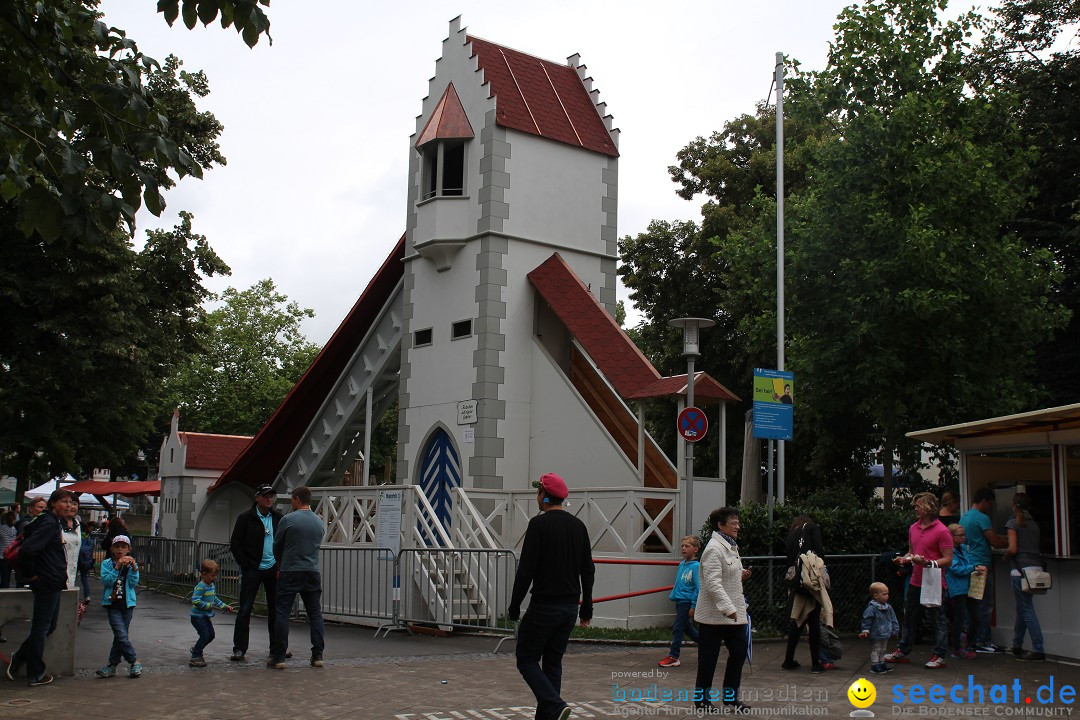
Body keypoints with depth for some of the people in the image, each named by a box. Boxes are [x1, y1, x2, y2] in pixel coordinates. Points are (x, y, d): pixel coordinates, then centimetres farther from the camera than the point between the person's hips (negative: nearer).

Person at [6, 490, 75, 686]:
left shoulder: (53, 522, 14)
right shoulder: (49, 524, -18)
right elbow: (27, 550, -28)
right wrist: (30, 574, -15)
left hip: (51, 583, 10)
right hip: (47, 582, -10)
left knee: (48, 626, 18)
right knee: (41, 628, 0)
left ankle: (19, 658, 27)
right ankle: (35, 675, 9)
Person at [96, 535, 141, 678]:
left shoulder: (132, 564, 7)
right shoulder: (107, 563, 2)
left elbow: (134, 583, -5)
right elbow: (106, 581, -12)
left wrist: (134, 568, -17)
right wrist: (117, 567, -21)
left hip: (127, 604, 2)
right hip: (112, 604, -2)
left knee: (120, 636, 7)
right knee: (122, 635, -12)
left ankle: (112, 666, 16)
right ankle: (134, 662, -1)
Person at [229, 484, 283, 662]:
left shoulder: (278, 518, 7)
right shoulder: (245, 518, -3)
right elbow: (235, 545, -2)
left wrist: (281, 564, 3)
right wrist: (247, 566, -7)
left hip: (273, 569, 3)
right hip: (252, 570, -3)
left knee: (276, 610, 7)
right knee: (245, 610, -3)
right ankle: (239, 649, 3)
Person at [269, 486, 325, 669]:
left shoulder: (288, 520, -7)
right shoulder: (319, 522, 8)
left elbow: (277, 546, 4)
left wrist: (281, 563, 23)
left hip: (290, 573, -4)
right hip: (312, 572, 4)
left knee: (282, 613, 0)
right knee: (315, 613, 8)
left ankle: (279, 657, -2)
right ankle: (317, 655, 6)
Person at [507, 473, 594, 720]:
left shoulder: (539, 524, -12)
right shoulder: (579, 526, 9)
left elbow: (526, 570, -16)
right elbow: (588, 571, 11)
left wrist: (514, 607, -9)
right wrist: (586, 609, 17)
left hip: (544, 606, -7)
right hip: (570, 607, 7)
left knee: (526, 659, 4)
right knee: (553, 663, 16)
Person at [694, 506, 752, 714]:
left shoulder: (731, 547, 14)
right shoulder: (714, 549, -17)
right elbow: (713, 583, -25)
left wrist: (741, 575, 8)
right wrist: (728, 608, -31)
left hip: (733, 612, 9)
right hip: (714, 613, -9)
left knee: (739, 652, 9)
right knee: (708, 658, 3)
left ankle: (730, 696, 23)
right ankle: (701, 699, 16)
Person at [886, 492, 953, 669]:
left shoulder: (941, 531, -12)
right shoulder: (913, 528, 11)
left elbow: (948, 560, -14)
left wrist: (929, 563, -27)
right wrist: (904, 559, 3)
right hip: (915, 582, 8)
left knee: (937, 620, 2)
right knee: (910, 618, 15)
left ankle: (939, 656, 9)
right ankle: (903, 652, 24)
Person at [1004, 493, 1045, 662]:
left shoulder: (1013, 523, -6)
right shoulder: (1034, 524, 15)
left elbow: (1013, 549, -13)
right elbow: (1035, 546, 12)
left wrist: (1006, 557, 7)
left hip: (1022, 569, -7)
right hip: (1036, 567, 7)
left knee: (1026, 610, -5)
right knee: (1022, 608, 16)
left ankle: (1038, 650, -9)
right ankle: (1017, 646, 24)